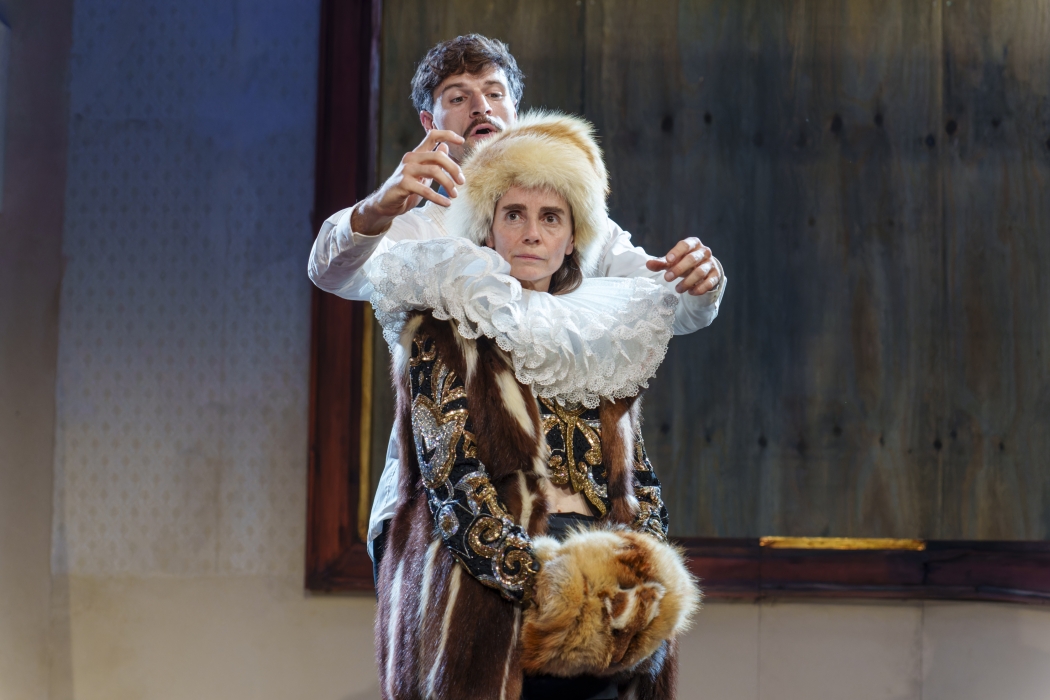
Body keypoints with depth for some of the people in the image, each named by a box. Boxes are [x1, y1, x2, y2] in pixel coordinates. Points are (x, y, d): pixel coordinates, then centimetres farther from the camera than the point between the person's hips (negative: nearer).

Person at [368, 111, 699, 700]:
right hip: (490, 597, -3)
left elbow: (640, 479, 17)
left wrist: (640, 585, -2)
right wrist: (546, 586, -16)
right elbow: (452, 484, -6)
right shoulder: (444, 331, 5)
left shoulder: (607, 340, 20)